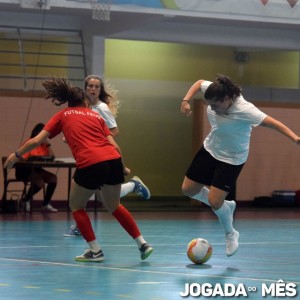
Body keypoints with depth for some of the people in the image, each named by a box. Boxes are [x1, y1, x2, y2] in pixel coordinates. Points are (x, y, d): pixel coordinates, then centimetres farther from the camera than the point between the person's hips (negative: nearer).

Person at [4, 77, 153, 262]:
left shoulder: (62, 115, 20)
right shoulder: (96, 115, 26)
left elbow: (36, 141, 17)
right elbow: (115, 146, 14)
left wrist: (16, 155, 31)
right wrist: (121, 167, 26)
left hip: (90, 165, -4)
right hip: (113, 160, 4)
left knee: (77, 207, 20)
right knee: (114, 206, 27)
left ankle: (95, 251, 13)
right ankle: (143, 244, 23)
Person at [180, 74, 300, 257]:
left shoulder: (244, 110, -35)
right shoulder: (214, 92, -18)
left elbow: (273, 123, -39)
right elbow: (200, 83, 4)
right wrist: (186, 100, -10)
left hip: (232, 159, -7)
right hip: (210, 149, 7)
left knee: (214, 201, -13)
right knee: (188, 189, 9)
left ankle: (231, 235, 17)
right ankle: (225, 206, 32)